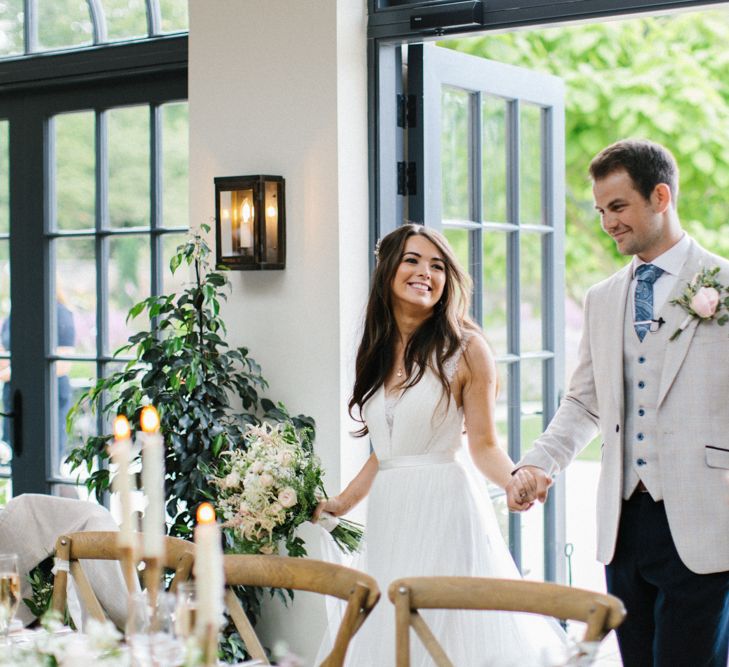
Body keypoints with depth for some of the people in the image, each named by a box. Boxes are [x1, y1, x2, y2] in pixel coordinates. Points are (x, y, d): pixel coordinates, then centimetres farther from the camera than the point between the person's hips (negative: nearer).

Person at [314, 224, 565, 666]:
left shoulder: (466, 348, -5)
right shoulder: (377, 352, 11)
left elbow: (484, 445, -4)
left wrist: (518, 482, -22)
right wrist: (339, 506, 19)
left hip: (444, 508, -5)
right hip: (389, 514, 5)